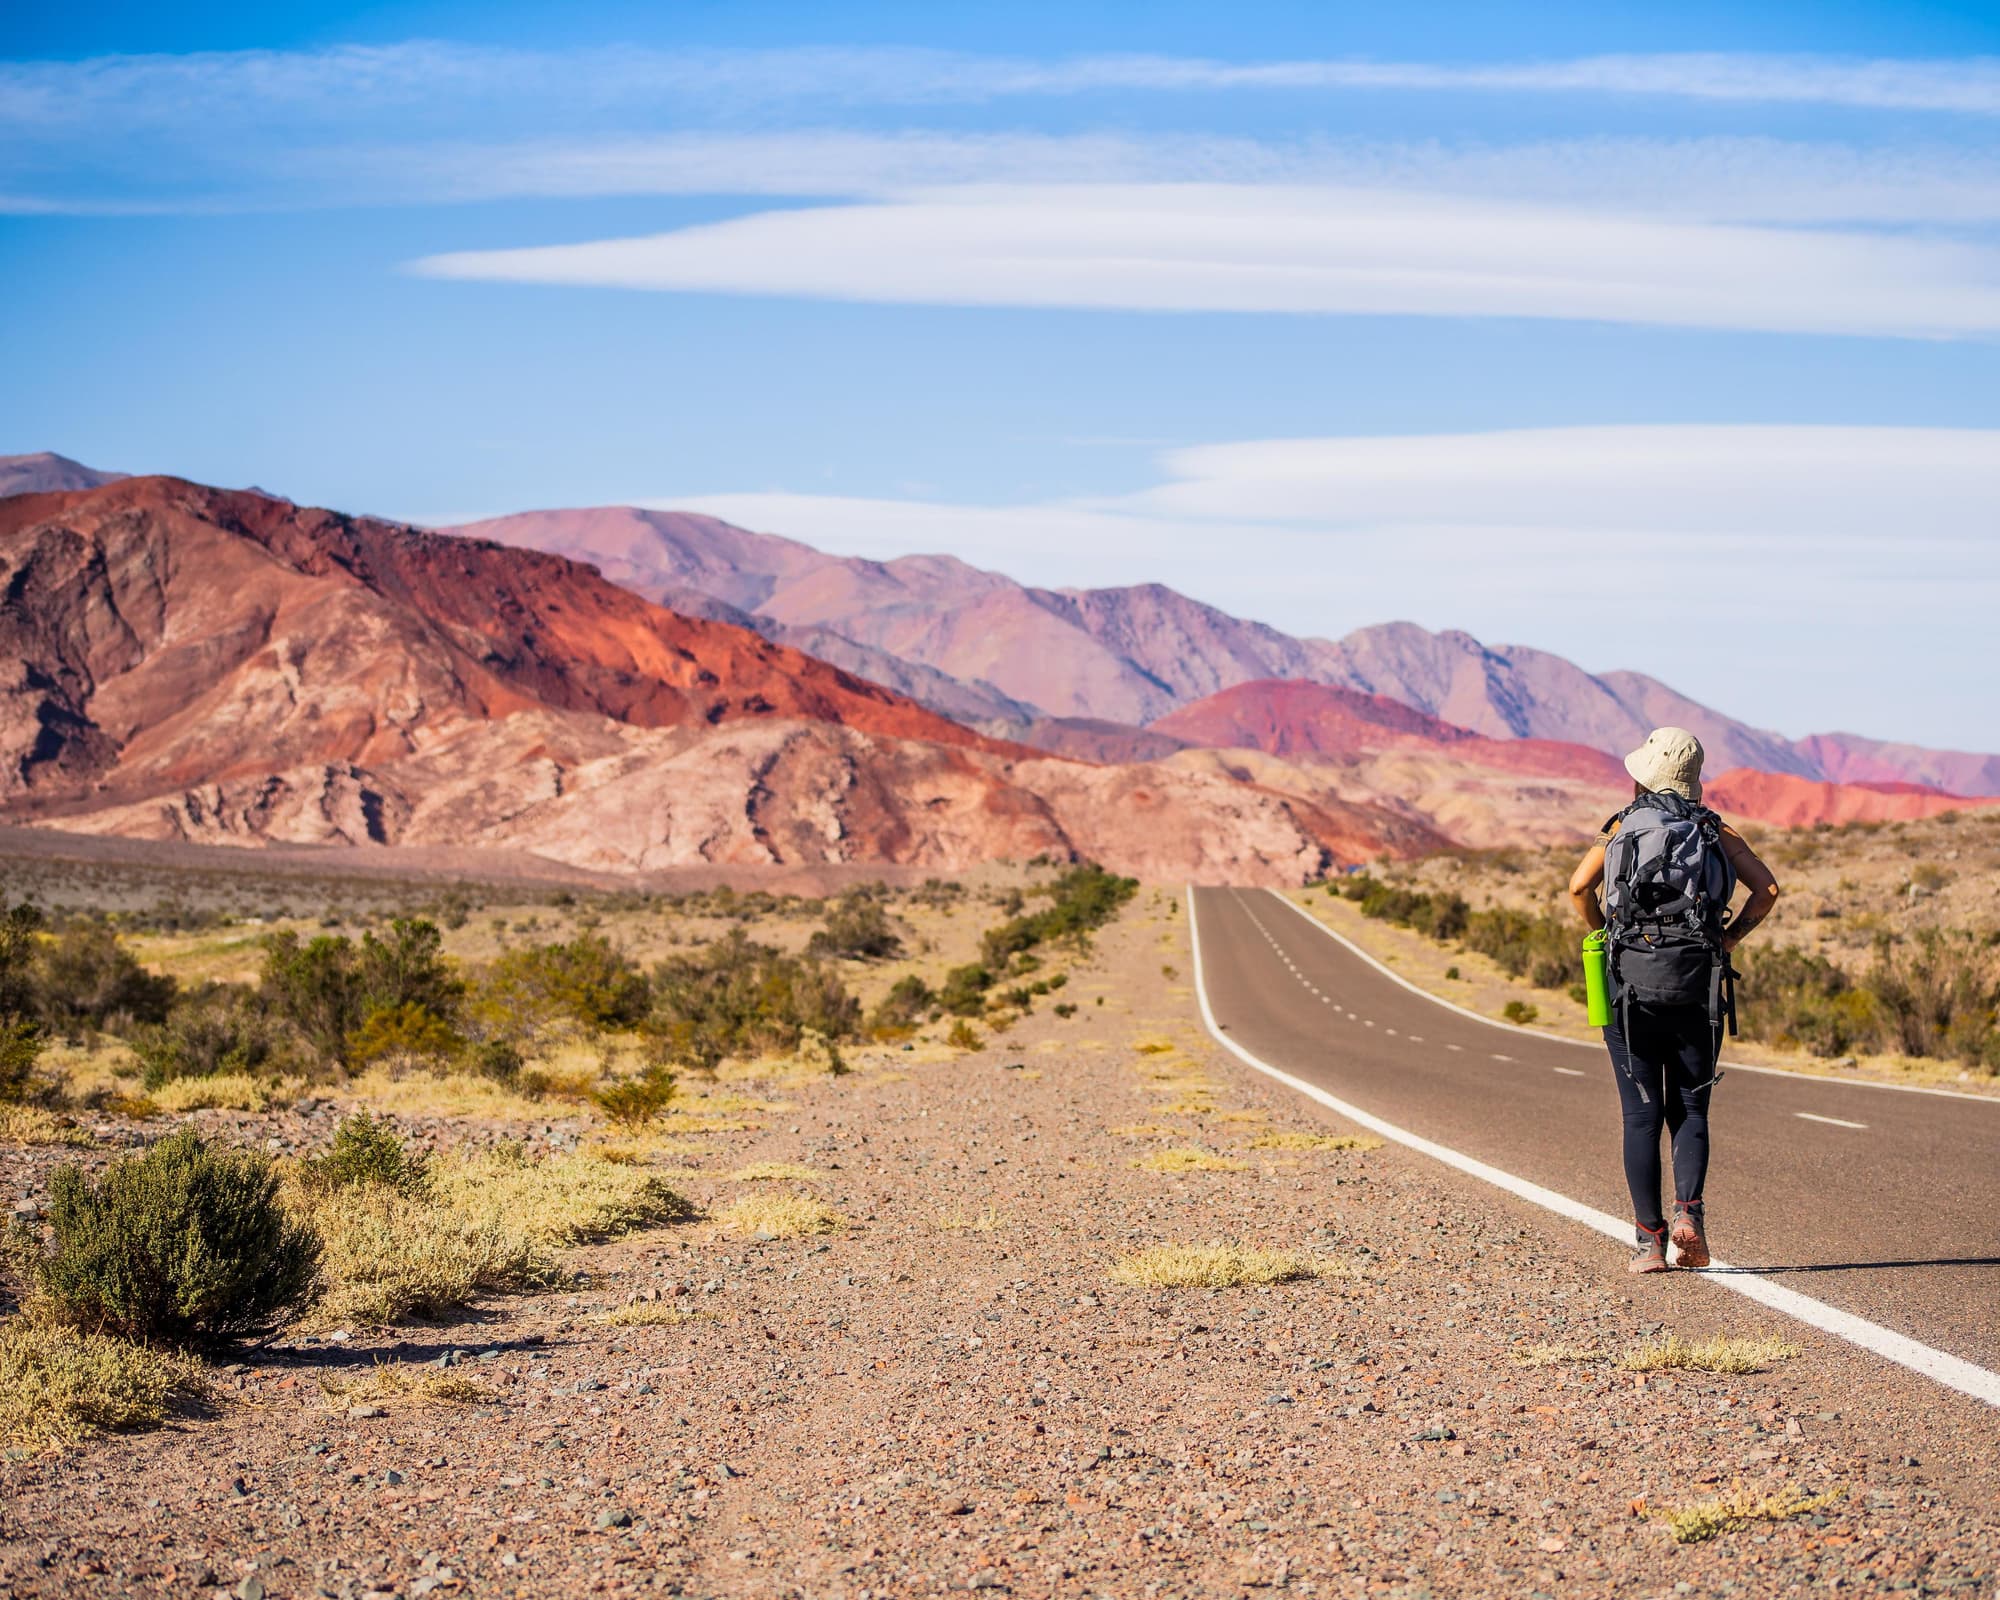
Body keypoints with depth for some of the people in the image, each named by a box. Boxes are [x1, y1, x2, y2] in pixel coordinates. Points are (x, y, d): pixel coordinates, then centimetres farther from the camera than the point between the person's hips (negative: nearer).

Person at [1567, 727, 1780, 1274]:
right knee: (1690, 1110, 10)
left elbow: (1580, 886, -9)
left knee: (1642, 1115, 3)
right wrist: (1730, 937, 7)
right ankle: (1688, 1213, -12)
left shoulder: (1624, 827, 7)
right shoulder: (1716, 830, 10)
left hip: (1631, 982, -1)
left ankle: (1649, 1240, 0)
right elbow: (1766, 888, -3)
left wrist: (1604, 934, 6)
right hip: (1698, 984, 1)